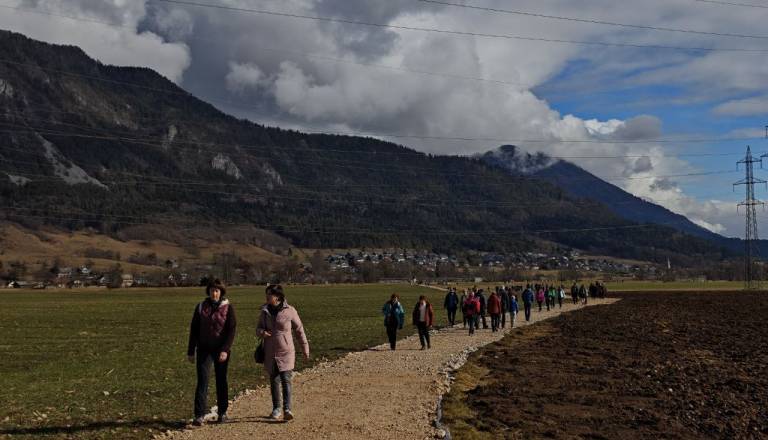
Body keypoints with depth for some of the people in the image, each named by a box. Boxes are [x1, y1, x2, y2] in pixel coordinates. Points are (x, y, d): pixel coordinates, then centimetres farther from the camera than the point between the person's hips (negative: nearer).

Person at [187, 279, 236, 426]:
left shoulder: (228, 308, -3)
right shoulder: (201, 307, 3)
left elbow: (231, 330, -9)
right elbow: (194, 330, 6)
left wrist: (225, 350, -19)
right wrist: (191, 351, 5)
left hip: (221, 350, -1)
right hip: (204, 349, 1)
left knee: (221, 381, 10)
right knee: (202, 380, -9)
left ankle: (222, 412, 23)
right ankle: (199, 415, -12)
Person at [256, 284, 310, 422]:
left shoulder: (289, 311, -6)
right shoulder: (265, 311, 5)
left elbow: (299, 330, 2)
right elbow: (258, 328, 14)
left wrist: (305, 348, 6)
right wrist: (262, 332, -11)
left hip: (286, 352, -4)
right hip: (270, 353, 4)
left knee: (286, 380, -13)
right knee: (274, 381, 11)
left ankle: (287, 409, -16)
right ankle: (276, 409, 23)